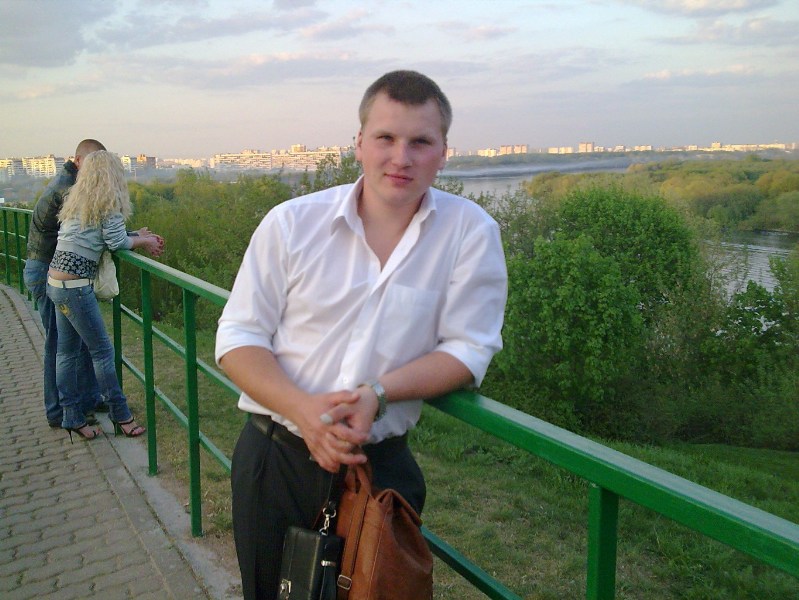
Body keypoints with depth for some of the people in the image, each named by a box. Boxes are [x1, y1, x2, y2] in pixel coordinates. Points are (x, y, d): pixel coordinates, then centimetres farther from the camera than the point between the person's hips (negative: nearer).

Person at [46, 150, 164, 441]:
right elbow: (117, 242, -11)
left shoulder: (77, 200, 15)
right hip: (74, 286, -9)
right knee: (102, 350, 2)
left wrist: (138, 236, 16)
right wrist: (144, 240, 6)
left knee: (67, 351, 13)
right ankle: (120, 415, 13)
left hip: (56, 282, 9)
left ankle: (72, 417, 21)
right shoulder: (109, 202, -9)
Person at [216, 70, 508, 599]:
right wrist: (303, 407, -22)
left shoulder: (471, 232, -8)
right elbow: (239, 338, -5)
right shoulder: (291, 223, -6)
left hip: (381, 465, -1)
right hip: (274, 456, 1)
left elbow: (468, 348, -8)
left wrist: (378, 393, -23)